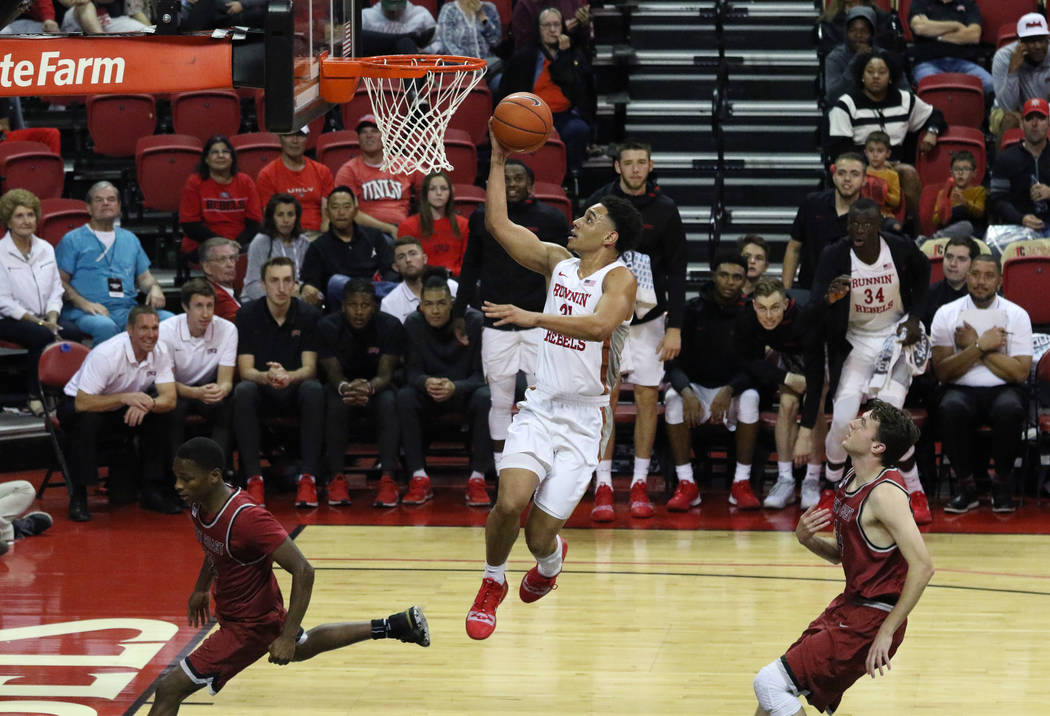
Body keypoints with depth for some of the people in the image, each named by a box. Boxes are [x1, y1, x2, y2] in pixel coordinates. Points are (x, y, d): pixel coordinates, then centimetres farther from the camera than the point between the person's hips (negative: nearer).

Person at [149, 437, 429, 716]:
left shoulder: (246, 519, -35)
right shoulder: (200, 506, -10)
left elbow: (303, 572, -31)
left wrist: (287, 636, -32)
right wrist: (201, 588, 23)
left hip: (249, 625, -9)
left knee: (169, 690, -13)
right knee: (302, 648, 37)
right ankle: (395, 626, 47)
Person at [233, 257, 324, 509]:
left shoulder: (309, 315, -3)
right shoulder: (248, 315, -4)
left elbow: (310, 368, -9)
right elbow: (245, 370, -9)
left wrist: (288, 376, -33)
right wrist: (267, 377, -33)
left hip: (295, 389, 0)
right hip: (262, 392, 0)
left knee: (314, 390, -34)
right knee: (243, 391, -33)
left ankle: (308, 478, -33)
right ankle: (254, 478, -33)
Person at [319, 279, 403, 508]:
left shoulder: (390, 327, -13)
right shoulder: (328, 327, -12)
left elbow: (385, 374, -19)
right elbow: (334, 374, -17)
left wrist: (369, 388, -44)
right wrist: (345, 388, -43)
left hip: (377, 388, 0)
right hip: (344, 386, 0)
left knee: (388, 402, -35)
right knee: (335, 402, -35)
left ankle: (388, 479, -40)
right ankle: (336, 478, -31)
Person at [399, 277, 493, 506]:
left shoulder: (474, 322, -15)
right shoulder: (413, 324, -8)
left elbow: (481, 374, -15)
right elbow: (412, 371, -9)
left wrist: (455, 388, -36)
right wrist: (426, 383, -35)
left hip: (464, 392, -2)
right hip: (429, 398, 2)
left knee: (485, 398, -35)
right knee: (404, 397, -30)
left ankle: (477, 478, -27)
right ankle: (419, 478, -26)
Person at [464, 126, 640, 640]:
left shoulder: (619, 279, -10)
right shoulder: (558, 262, 8)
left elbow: (599, 324, -30)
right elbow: (498, 224, 8)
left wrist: (535, 318, -38)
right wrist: (499, 159, 4)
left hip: (583, 423, -4)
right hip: (539, 410, 4)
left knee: (540, 535, -4)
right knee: (510, 502, -20)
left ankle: (550, 561, 35)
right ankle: (492, 584, 8)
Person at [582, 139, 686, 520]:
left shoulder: (664, 210, -4)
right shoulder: (598, 203, -3)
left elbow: (677, 272, -1)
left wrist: (675, 327, -7)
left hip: (649, 316, 1)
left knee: (647, 397, 2)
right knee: (605, 398, -4)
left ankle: (639, 485, 10)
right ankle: (603, 487, -4)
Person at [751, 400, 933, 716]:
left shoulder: (885, 494, -21)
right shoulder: (852, 482, 8)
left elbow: (922, 566, -28)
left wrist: (887, 631, -26)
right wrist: (807, 539, -3)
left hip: (870, 620, -10)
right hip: (847, 607, 10)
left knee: (770, 683, -14)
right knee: (770, 690, 17)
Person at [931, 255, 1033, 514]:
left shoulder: (1017, 315, 3)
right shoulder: (946, 314, 5)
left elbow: (1020, 373, -7)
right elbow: (943, 371, -3)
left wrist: (973, 345, -8)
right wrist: (981, 347, -13)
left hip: (1003, 389, 0)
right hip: (962, 390, 0)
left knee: (1009, 409, -36)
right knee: (950, 409, -36)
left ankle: (1002, 484, -14)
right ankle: (966, 485, -18)